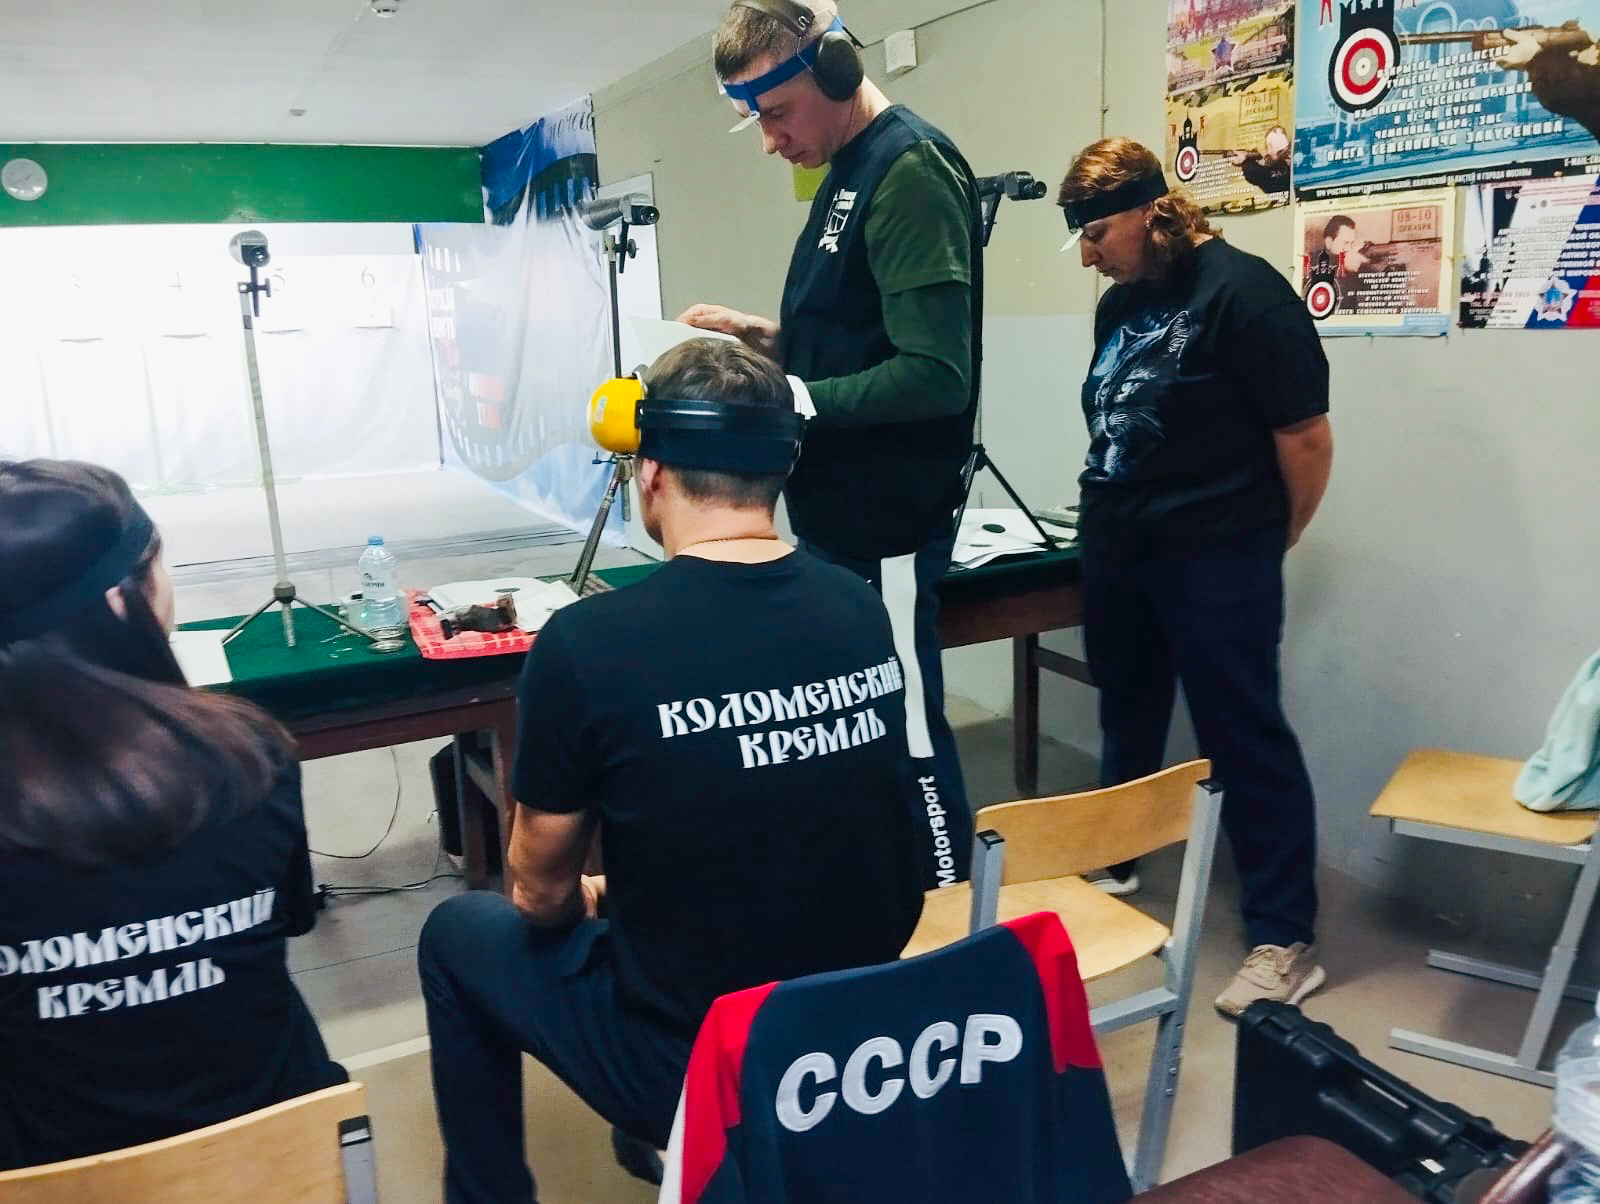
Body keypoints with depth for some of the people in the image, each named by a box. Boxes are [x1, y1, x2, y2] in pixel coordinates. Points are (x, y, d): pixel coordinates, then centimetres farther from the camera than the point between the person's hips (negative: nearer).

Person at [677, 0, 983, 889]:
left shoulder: (911, 170, -16)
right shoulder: (848, 171, 14)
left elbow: (935, 374, -24)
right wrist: (767, 337, 7)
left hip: (885, 524, -10)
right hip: (838, 515, 10)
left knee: (907, 741, 2)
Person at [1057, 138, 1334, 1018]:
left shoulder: (1241, 292, -13)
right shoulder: (1119, 303, 10)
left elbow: (1307, 437, -12)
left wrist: (1264, 545, -1)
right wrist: (1110, 513, 13)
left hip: (1213, 561, -7)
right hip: (1113, 551, 7)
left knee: (1245, 741, -2)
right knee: (1127, 724, 20)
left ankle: (1285, 942, 8)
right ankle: (1110, 868, 39)